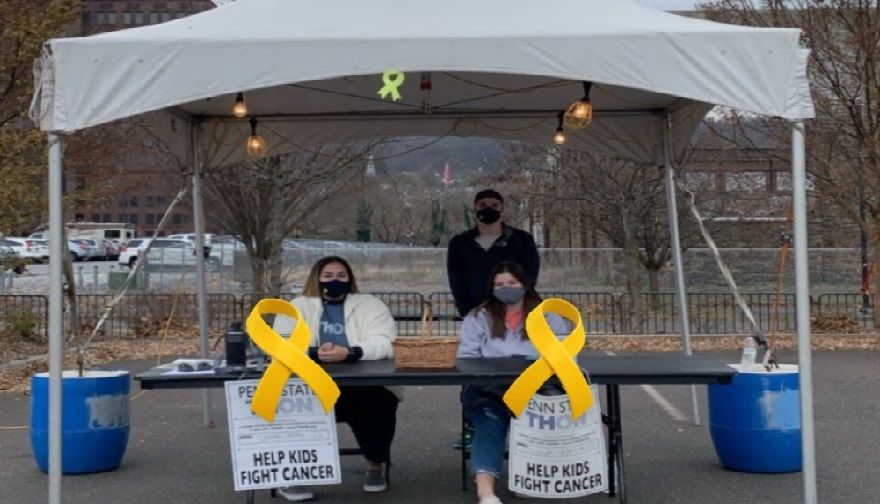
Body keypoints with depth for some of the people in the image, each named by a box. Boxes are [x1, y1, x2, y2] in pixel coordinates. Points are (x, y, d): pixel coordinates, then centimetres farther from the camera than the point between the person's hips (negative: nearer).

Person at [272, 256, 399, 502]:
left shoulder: (370, 305, 10)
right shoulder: (297, 307, 13)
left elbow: (384, 343, -7)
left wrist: (349, 352, -27)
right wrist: (314, 353, -23)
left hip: (365, 389, 0)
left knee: (381, 403, -30)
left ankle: (376, 466, -4)